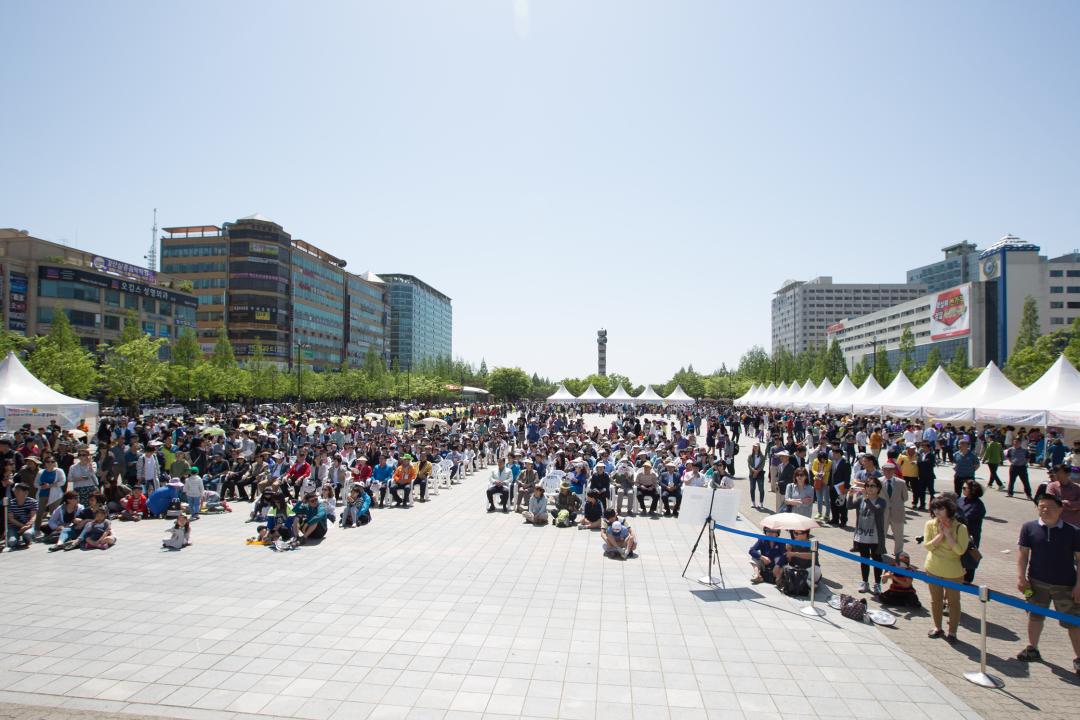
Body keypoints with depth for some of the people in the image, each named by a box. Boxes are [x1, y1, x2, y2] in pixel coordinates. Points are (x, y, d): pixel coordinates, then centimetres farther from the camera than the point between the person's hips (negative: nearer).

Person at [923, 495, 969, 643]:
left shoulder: (960, 528, -14)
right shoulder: (930, 524, -6)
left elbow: (960, 550, -20)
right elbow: (927, 546, -12)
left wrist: (948, 534, -23)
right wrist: (940, 534, -21)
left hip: (953, 572, -3)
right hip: (933, 569, 3)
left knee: (953, 601, 10)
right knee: (935, 599, 17)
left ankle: (952, 631, 24)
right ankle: (937, 627, 34)